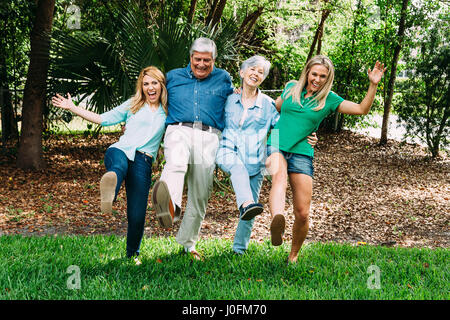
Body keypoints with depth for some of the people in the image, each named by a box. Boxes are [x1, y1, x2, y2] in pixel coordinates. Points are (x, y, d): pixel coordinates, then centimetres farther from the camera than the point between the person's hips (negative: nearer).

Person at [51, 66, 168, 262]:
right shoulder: (132, 106, 20)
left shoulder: (166, 113, 21)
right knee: (119, 166, -42)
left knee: (137, 216, -8)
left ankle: (132, 255, 17)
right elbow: (103, 119, 20)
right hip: (121, 150, -1)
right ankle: (108, 195, -77)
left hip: (143, 161, 1)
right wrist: (72, 108, 18)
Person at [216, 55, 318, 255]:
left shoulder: (268, 104, 8)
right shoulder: (229, 100, 10)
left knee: (250, 212, 0)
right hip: (228, 153, -1)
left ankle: (239, 249, 16)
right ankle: (246, 204, -62)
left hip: (254, 161, 1)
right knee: (239, 167, -39)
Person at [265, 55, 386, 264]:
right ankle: (277, 220, -66)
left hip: (301, 153, 0)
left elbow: (362, 109, -2)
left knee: (302, 213, -3)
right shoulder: (291, 87, 12)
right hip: (276, 146, 0)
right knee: (279, 176, -38)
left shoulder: (329, 99, 7)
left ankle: (293, 255, 22)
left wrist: (373, 85, -10)